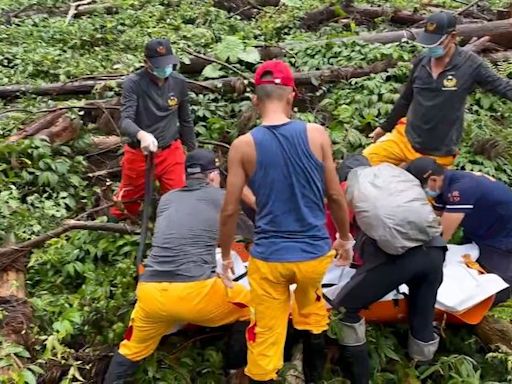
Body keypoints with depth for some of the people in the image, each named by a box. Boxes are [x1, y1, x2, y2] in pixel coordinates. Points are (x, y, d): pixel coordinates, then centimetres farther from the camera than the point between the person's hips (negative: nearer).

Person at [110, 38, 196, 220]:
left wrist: (193, 152, 15)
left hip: (171, 152, 3)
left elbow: (185, 120, 10)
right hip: (139, 154, -2)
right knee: (124, 207, 13)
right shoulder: (133, 83, -16)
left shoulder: (179, 82, -2)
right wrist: (142, 135, -47)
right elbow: (125, 121, -26)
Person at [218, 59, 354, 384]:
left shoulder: (243, 146, -10)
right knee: (312, 318, 29)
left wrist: (226, 255, 9)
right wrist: (345, 238, 14)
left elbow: (230, 210, -6)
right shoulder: (317, 135, -8)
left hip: (269, 258, -2)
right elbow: (335, 196, -1)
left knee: (265, 336, 12)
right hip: (315, 252, 2)